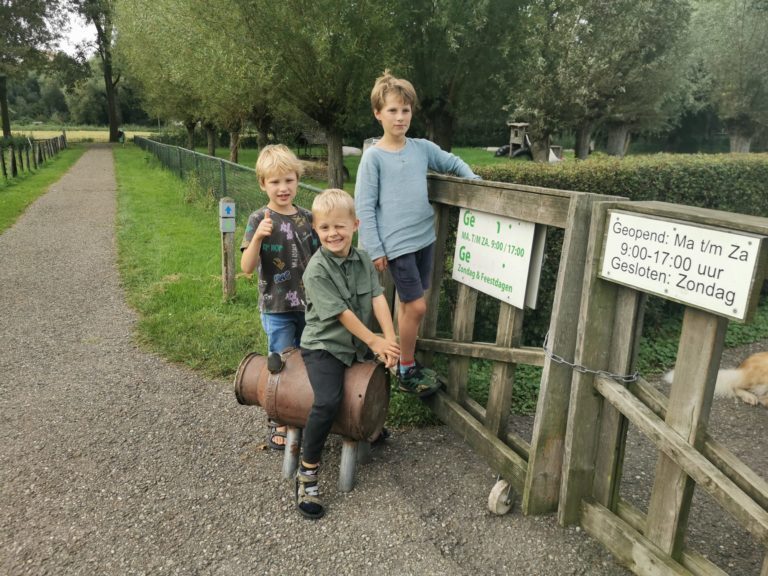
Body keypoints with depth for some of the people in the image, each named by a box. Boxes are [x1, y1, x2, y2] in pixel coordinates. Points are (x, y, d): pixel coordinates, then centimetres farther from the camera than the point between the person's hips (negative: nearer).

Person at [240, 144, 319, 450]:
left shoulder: (308, 218, 1)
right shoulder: (259, 220, -11)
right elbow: (247, 267, -20)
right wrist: (258, 236, -32)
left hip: (309, 305, 4)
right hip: (277, 309, -4)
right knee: (281, 367, 7)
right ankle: (277, 423, 27)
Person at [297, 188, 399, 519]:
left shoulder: (363, 261, 2)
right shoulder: (316, 270, -17)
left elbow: (378, 298, -6)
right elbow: (342, 314, -18)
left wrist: (390, 340, -16)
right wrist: (374, 342, -14)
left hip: (358, 345, 7)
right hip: (324, 346, -7)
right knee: (328, 402, -25)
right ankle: (307, 472, -10)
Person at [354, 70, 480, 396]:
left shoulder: (423, 148, 7)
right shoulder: (373, 157, -7)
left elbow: (453, 163, 24)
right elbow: (364, 208, -8)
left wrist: (474, 181, 6)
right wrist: (374, 250, -10)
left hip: (425, 238, 5)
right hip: (396, 244, -5)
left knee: (408, 304, 14)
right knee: (417, 306, -5)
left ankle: (407, 361, 29)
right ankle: (406, 372, 13)